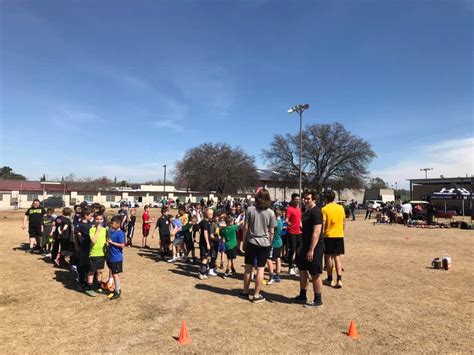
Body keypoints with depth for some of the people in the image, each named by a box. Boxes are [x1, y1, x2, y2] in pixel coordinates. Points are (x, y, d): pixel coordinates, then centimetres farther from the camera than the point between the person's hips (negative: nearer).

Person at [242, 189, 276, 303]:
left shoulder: (250, 209, -6)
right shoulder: (270, 212, -6)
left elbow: (245, 227, -4)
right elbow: (271, 231, -3)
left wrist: (244, 242, 6)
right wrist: (270, 243, 11)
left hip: (251, 242, 1)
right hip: (264, 243, -1)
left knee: (248, 267, 14)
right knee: (260, 269, 5)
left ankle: (245, 291, 26)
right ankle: (256, 295, 11)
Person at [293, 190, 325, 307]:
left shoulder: (316, 212, -18)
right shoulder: (307, 211, 12)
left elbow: (316, 232, -23)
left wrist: (311, 250, -26)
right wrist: (302, 246, 20)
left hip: (314, 248, -10)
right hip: (306, 246, 10)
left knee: (315, 275, 1)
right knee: (302, 270, 16)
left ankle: (318, 300, 16)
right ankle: (302, 296, 29)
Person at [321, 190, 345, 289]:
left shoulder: (324, 209, -11)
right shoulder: (341, 208, 3)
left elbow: (323, 225, -12)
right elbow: (343, 223, 10)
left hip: (329, 236, -4)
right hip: (339, 236, 4)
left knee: (328, 257, 9)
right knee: (337, 257, 8)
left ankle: (329, 279, 17)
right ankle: (339, 280, -1)